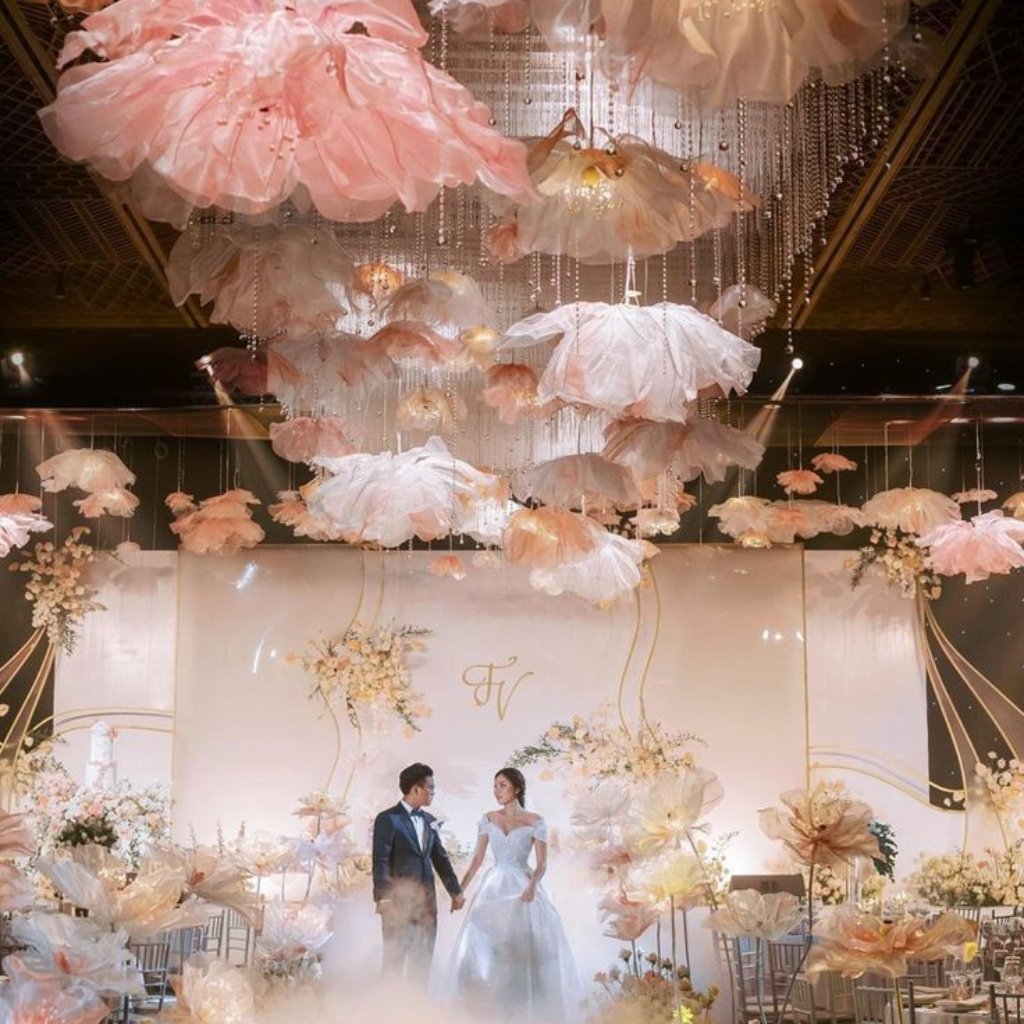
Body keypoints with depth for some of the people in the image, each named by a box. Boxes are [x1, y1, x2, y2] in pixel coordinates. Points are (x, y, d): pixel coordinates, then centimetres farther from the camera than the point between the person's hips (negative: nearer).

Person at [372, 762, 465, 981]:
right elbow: (380, 861, -13)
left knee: (423, 962, 10)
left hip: (426, 902, 7)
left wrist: (455, 890, 20)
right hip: (399, 902, -7)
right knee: (395, 961, -2)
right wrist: (383, 899, -21)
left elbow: (440, 858, 21)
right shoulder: (388, 819, -7)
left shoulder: (429, 821, 14)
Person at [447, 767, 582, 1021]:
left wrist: (533, 885, -26)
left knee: (524, 948, -3)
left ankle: (524, 1008, 8)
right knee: (484, 948, -2)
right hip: (494, 887, 3)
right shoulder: (488, 819, 5)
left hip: (522, 887, -3)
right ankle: (494, 1007, 7)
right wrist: (460, 888, -1)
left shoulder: (535, 821, -4)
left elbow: (542, 863, -8)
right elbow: (477, 858, 6)